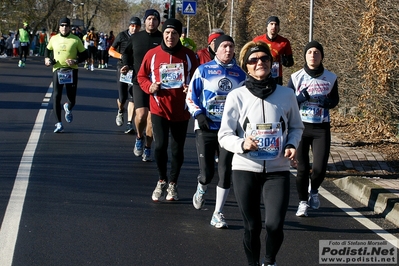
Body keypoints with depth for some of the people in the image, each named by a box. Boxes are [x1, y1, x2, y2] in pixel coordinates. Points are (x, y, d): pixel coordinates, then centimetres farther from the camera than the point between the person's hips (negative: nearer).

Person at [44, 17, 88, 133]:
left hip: (71, 71, -1)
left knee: (72, 98, 2)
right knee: (56, 96, -9)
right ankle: (59, 124, -3)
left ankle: (68, 108, 41)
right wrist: (46, 58, 6)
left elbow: (84, 55, 4)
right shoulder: (54, 39, 7)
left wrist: (76, 61, -13)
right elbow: (48, 49, 25)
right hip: (57, 70, 1)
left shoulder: (76, 40, 0)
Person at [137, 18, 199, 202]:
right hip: (159, 108, -1)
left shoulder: (188, 55, 0)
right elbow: (141, 76, 8)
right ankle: (162, 180, 12)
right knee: (160, 145, -12)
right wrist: (149, 87, -11)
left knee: (177, 149, 8)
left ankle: (172, 184, 28)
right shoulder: (152, 54, -1)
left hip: (181, 110, 1)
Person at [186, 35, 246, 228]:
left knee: (225, 172, -4)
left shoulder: (240, 74, 8)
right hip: (206, 128, -2)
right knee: (206, 173, -4)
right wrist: (198, 114, -10)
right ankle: (201, 190, 34)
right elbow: (191, 96, 4)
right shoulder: (203, 70, 0)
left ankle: (218, 214, 8)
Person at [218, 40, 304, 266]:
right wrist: (242, 144, -22)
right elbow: (224, 135, -1)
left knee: (274, 225, -11)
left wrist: (292, 145, -5)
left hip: (278, 170, 0)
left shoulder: (287, 94, 1)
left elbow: (297, 127, 15)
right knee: (252, 226, 7)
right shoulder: (237, 96, -3)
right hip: (246, 169, 0)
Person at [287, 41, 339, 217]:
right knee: (302, 167, 2)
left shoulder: (330, 78, 3)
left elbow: (335, 99, 14)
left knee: (320, 167, -8)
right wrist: (300, 98, -19)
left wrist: (327, 102, -9)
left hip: (321, 128, 0)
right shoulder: (296, 77, -1)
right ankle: (303, 201, 20)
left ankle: (314, 191, 25)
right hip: (300, 125, 0)